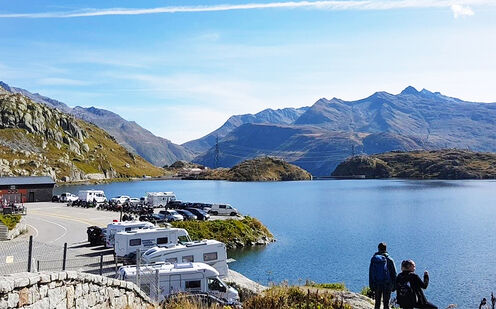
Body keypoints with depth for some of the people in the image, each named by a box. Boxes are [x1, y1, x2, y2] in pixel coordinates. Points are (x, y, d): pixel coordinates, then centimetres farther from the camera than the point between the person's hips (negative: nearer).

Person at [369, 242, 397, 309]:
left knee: (377, 303, 12)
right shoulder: (389, 259, -5)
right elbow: (394, 273, -2)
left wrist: (371, 285, 9)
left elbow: (370, 273, 3)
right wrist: (393, 285, 5)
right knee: (386, 303, 4)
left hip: (376, 284, 2)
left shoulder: (373, 259, 1)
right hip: (387, 285, -2)